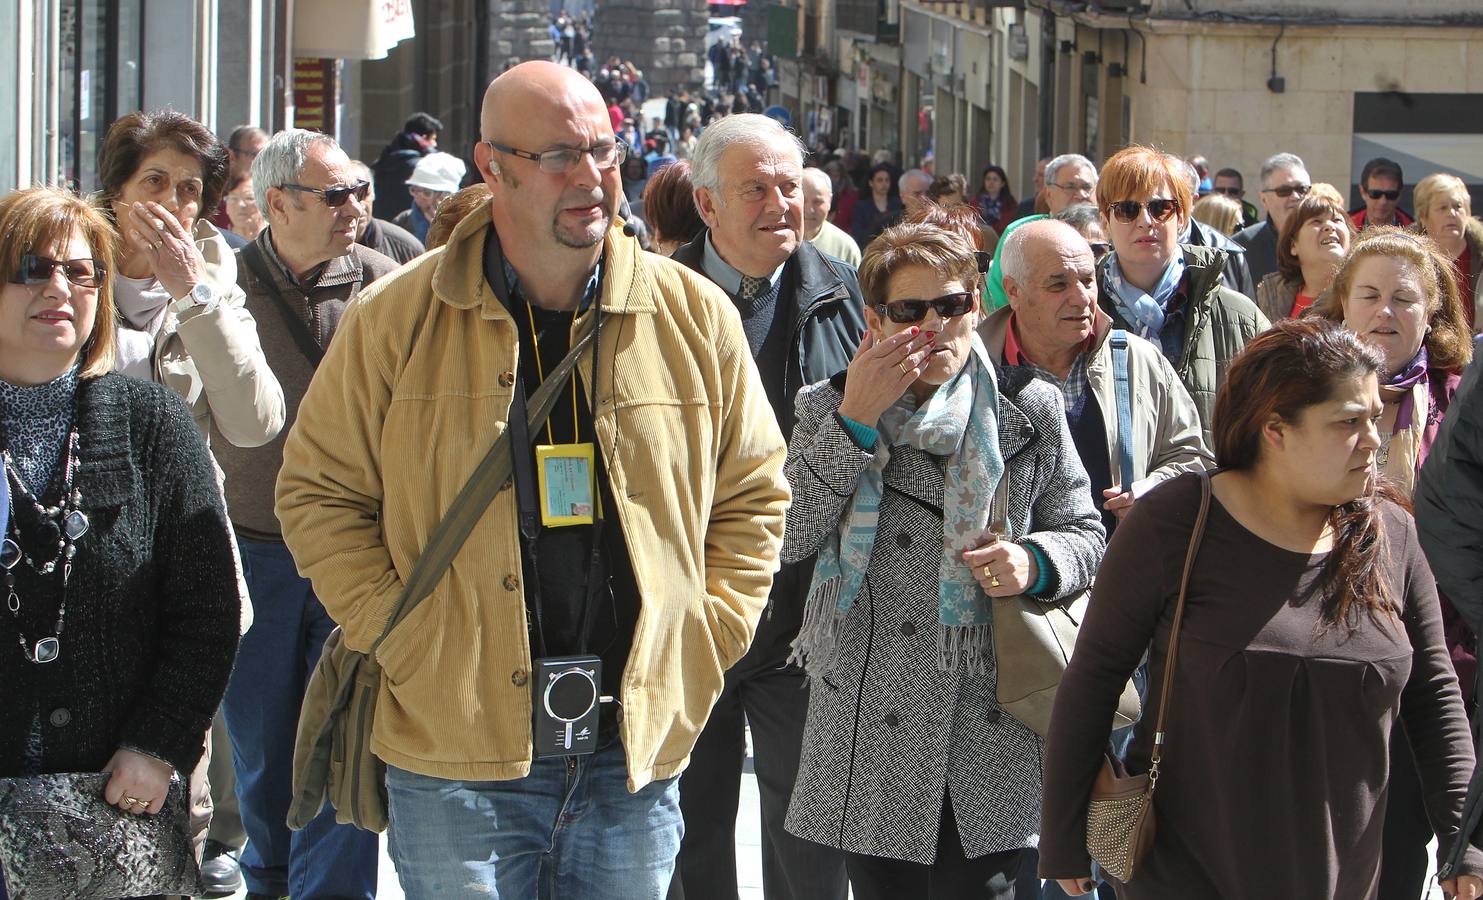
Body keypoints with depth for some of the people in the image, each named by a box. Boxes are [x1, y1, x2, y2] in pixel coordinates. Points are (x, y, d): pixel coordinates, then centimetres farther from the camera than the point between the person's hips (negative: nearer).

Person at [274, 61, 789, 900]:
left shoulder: (695, 316, 4)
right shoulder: (400, 319, -2)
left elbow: (753, 493, 13)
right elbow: (319, 491, 4)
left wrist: (704, 641, 3)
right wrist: (399, 634, -6)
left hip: (638, 751, 2)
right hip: (457, 745, -2)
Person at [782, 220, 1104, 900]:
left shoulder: (1028, 410, 5)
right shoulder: (828, 410, 6)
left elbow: (1084, 536, 9)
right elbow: (791, 538, -8)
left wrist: (1035, 563, -13)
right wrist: (855, 421, -13)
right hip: (871, 731, 1)